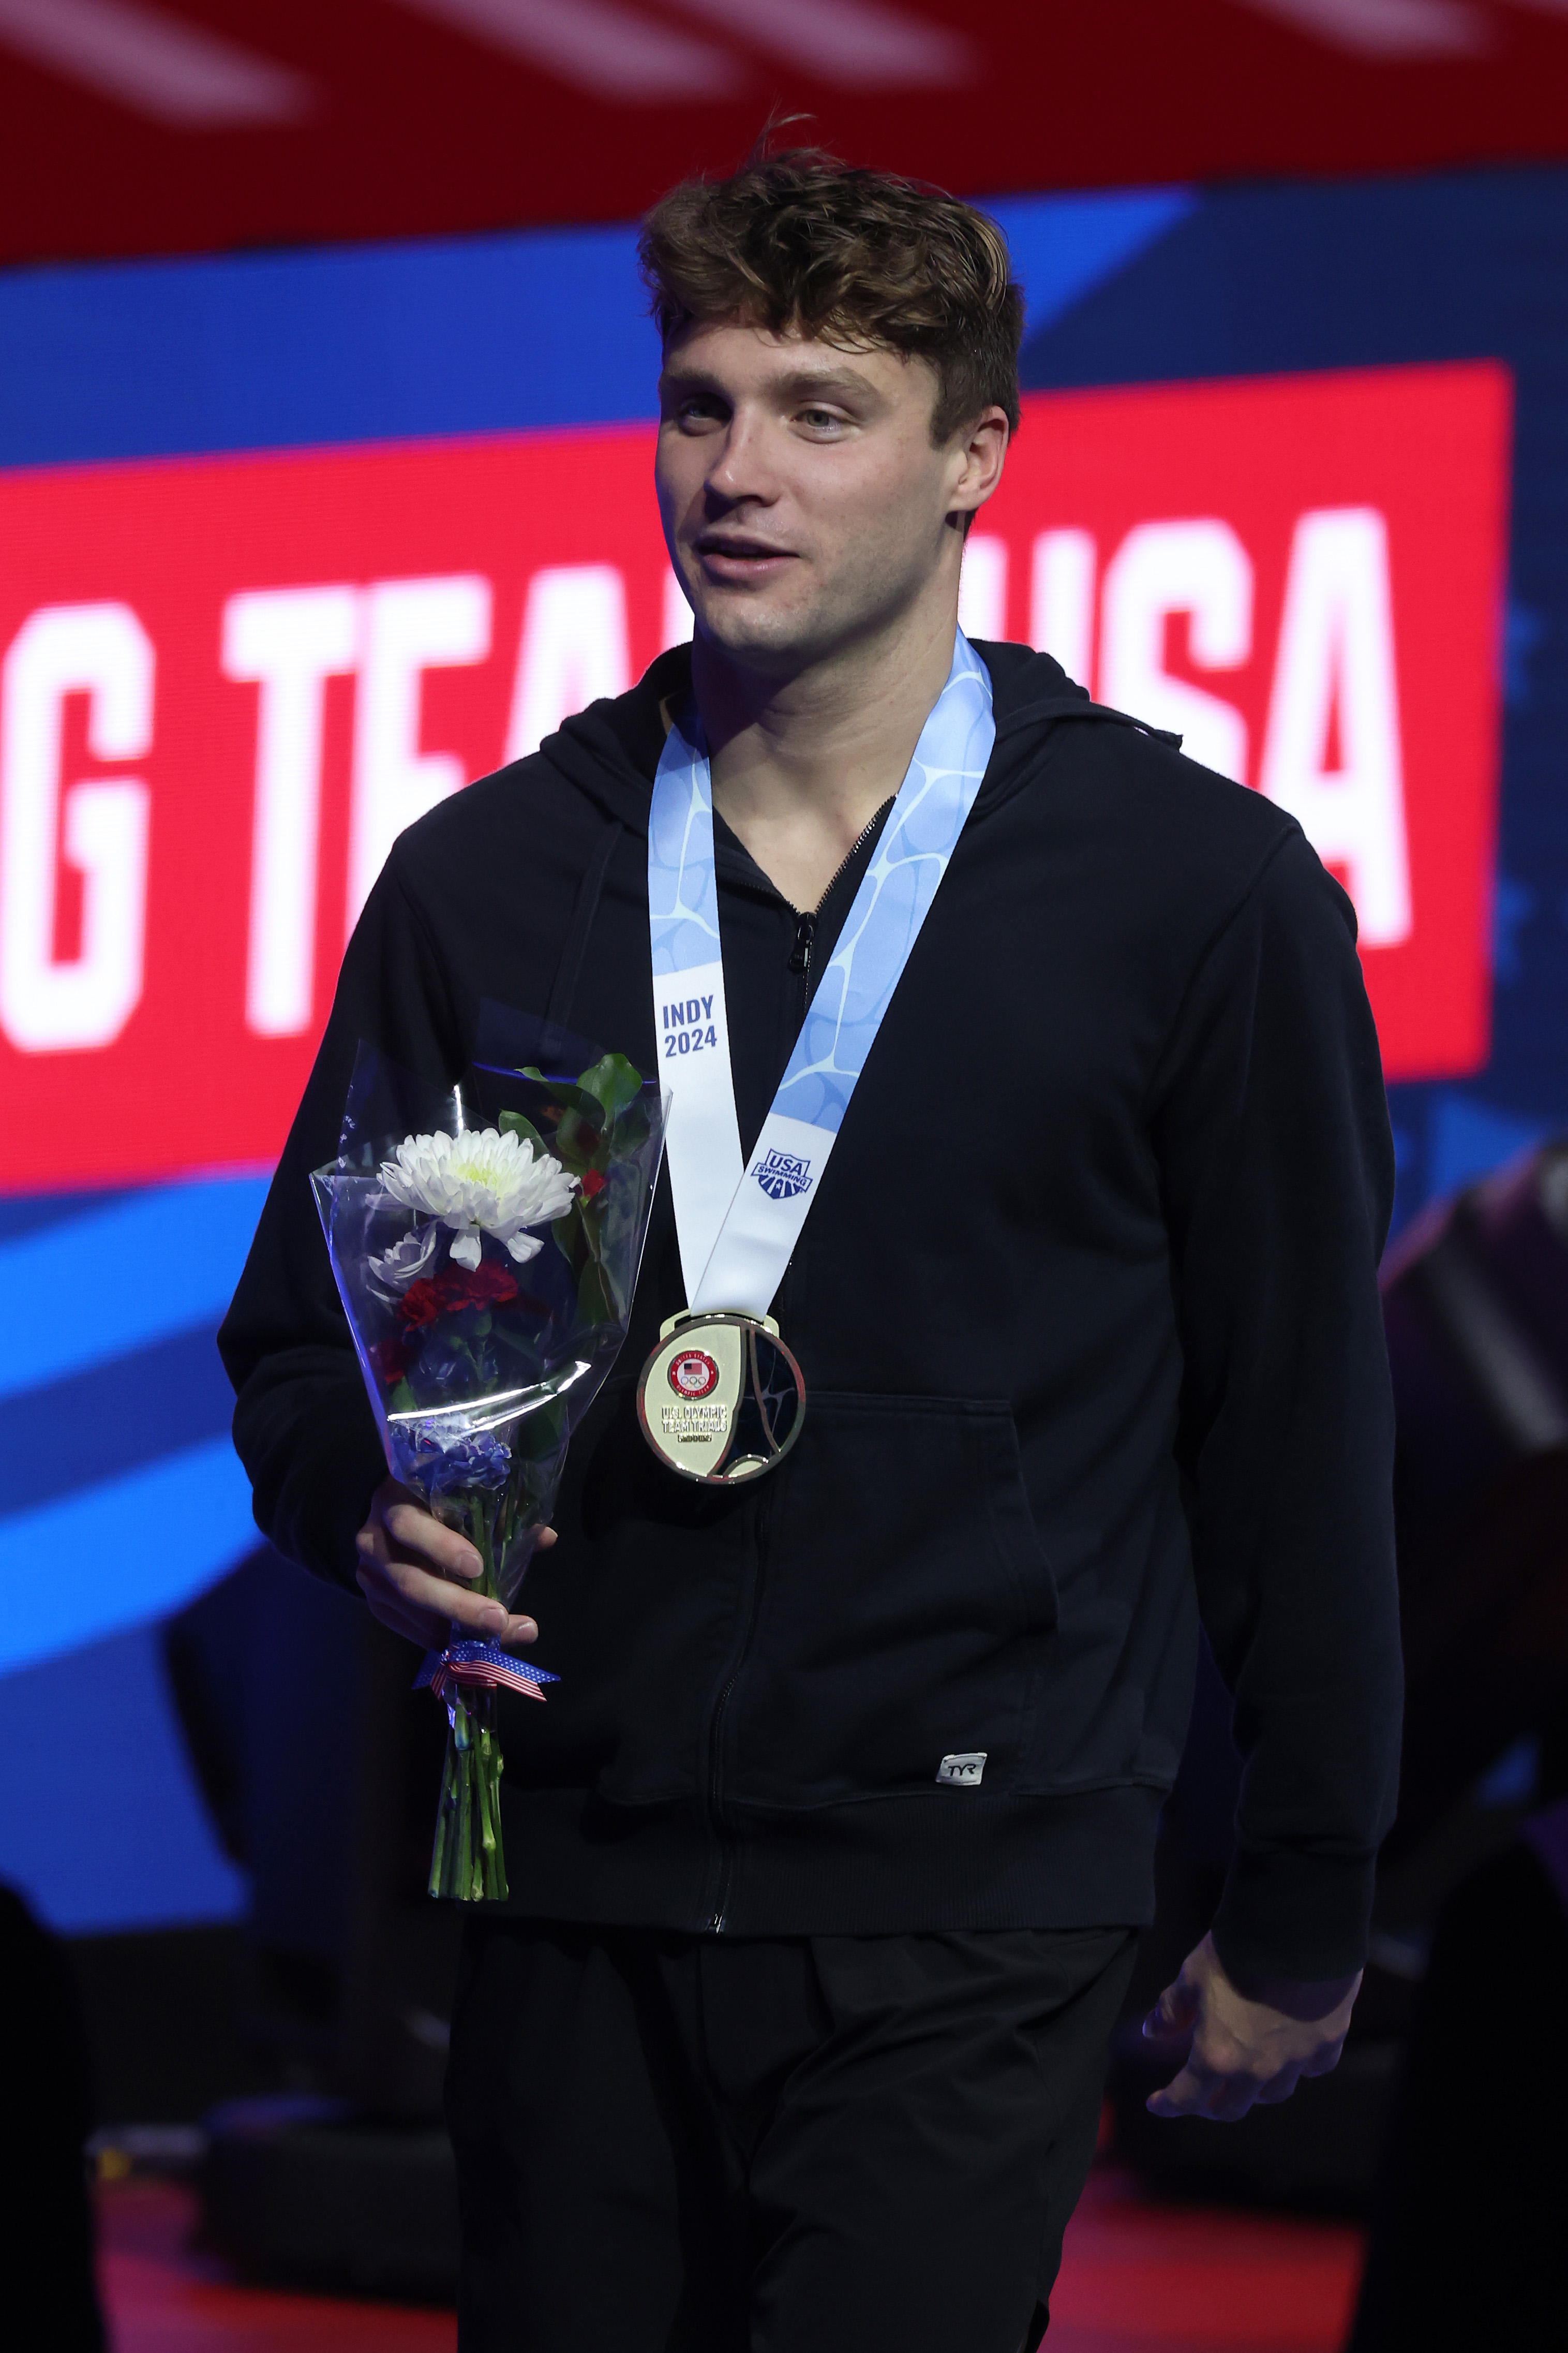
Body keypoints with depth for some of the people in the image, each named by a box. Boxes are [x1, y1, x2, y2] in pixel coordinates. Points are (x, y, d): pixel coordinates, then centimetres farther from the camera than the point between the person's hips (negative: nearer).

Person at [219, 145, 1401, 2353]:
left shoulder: (1198, 890, -2)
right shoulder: (484, 884, 7)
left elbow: (1301, 1422, 3)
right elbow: (299, 1331, 15)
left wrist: (1300, 1909, 5)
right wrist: (367, 1496, -8)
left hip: (963, 1930, -3)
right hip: (573, 1900, 3)